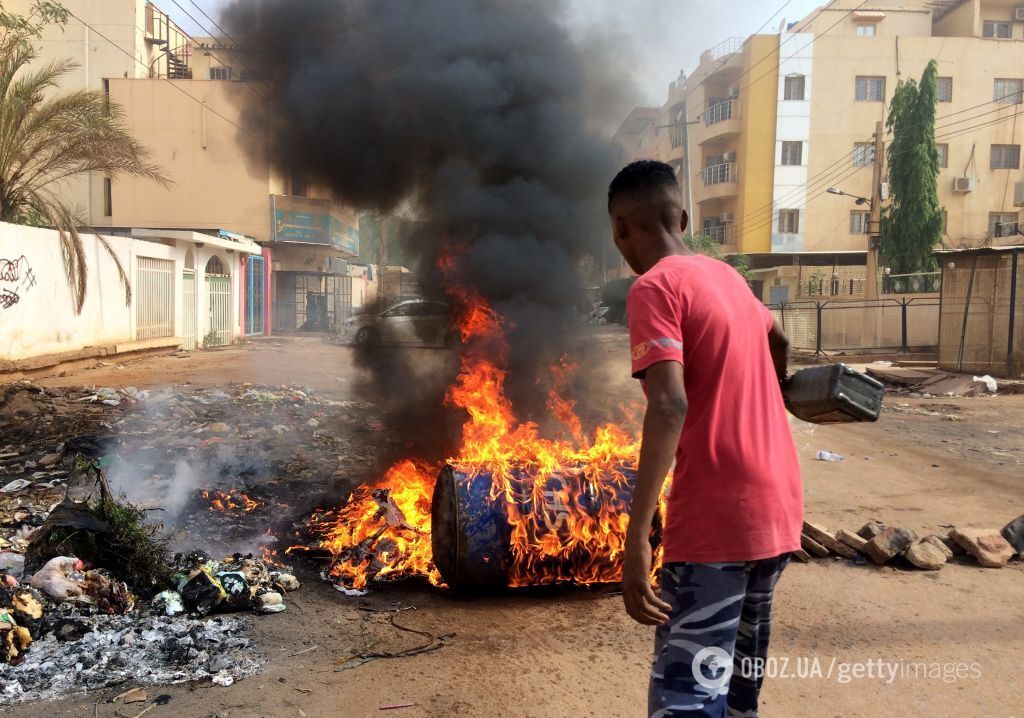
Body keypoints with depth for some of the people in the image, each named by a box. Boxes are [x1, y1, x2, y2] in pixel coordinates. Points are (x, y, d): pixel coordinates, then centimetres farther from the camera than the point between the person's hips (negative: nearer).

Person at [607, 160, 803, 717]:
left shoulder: (655, 288, -10)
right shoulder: (726, 275, 15)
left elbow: (669, 406, -24)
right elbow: (777, 340, 34)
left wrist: (636, 538, -27)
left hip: (715, 520, -8)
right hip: (779, 508, 9)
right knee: (740, 669, 23)